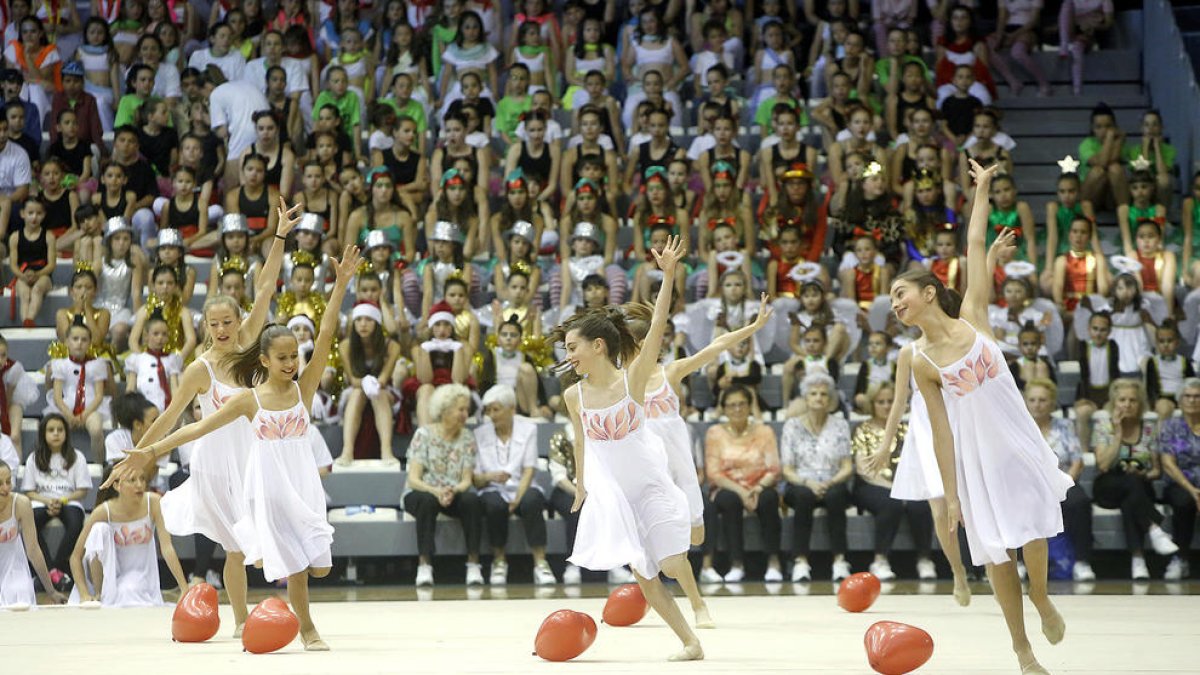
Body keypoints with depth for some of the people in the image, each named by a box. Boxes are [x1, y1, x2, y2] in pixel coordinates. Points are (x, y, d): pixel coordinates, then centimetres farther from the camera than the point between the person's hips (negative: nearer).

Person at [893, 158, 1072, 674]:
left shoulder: (973, 319, -2)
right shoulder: (922, 364, -3)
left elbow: (975, 246, -1)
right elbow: (941, 431, -3)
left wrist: (982, 190, 1)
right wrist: (950, 495, -5)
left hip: (1018, 447, 0)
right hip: (975, 460, 0)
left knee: (1032, 538, -8)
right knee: (996, 555, 1)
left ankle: (1041, 598, 25)